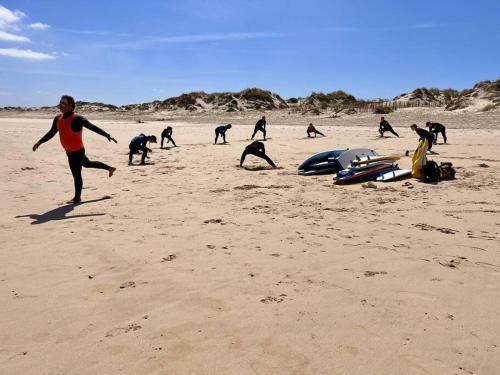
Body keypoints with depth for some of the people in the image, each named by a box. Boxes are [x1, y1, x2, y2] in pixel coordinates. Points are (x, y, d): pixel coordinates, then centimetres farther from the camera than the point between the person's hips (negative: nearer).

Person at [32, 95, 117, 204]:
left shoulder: (77, 119, -22)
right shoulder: (58, 118, 2)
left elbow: (93, 127, -24)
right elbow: (51, 133, 14)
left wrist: (107, 136, -30)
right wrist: (39, 142, 10)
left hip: (77, 152, -9)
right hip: (70, 152, 9)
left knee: (76, 174, 2)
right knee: (88, 164, 27)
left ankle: (77, 197, 18)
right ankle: (110, 168, 44)